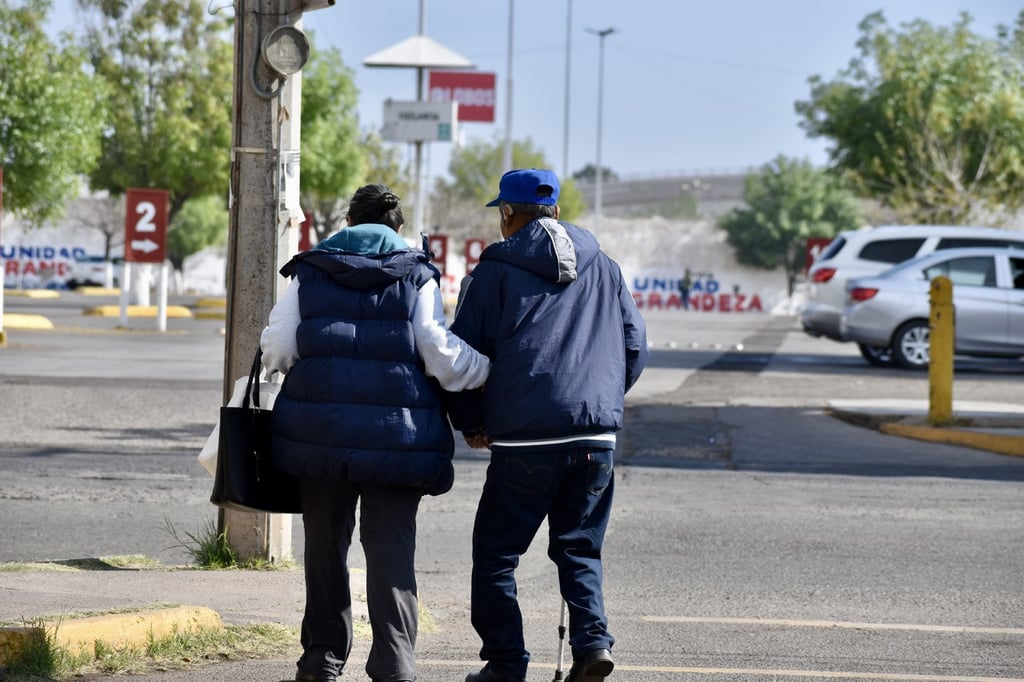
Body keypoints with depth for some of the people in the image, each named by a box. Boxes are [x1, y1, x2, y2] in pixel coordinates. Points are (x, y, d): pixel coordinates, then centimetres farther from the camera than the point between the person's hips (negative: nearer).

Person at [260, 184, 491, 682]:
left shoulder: (309, 273, 7)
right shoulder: (416, 279, 2)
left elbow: (276, 351, 5)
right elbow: (444, 357, -5)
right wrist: (493, 370, 11)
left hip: (319, 430, 2)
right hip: (397, 434, -2)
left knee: (325, 546, 14)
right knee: (391, 549, 0)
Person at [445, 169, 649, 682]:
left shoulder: (495, 270, 3)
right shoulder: (604, 268, 15)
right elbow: (634, 346, 18)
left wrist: (470, 424, 13)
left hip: (523, 437, -4)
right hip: (597, 433, 4)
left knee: (496, 551, 7)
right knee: (579, 549, 14)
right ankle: (592, 640, -6)